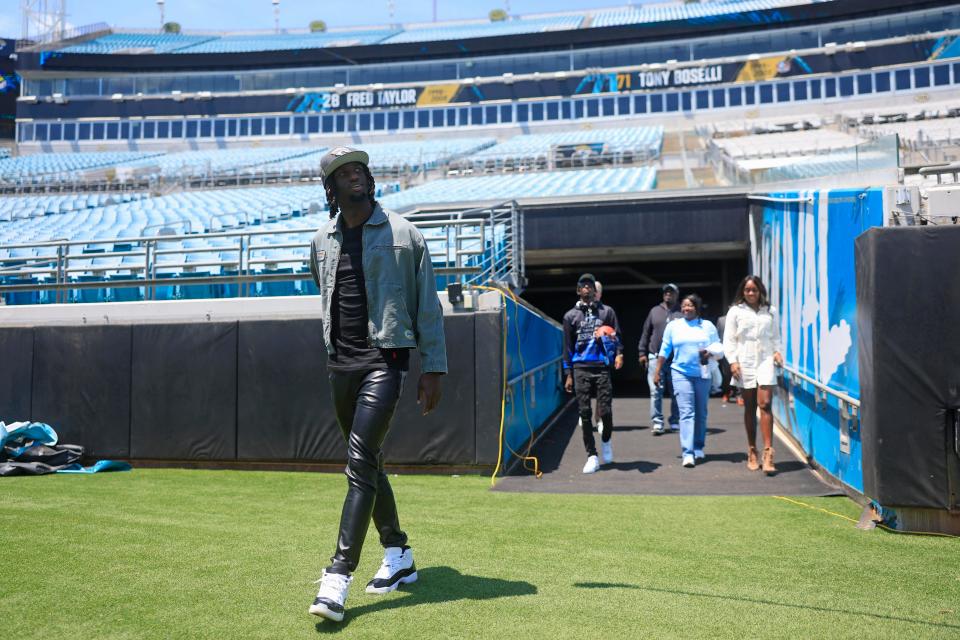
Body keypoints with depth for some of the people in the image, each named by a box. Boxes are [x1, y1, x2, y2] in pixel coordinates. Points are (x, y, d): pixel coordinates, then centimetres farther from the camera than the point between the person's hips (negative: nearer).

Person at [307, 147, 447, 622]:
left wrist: (433, 368, -7)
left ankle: (338, 578, -15)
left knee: (360, 463, -15)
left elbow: (427, 305, -2)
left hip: (385, 360, -6)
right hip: (340, 364, 6)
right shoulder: (322, 241, 12)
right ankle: (399, 557, 27)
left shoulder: (403, 234, -2)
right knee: (367, 463, 12)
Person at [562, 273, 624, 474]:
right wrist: (568, 375, 8)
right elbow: (567, 347, 12)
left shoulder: (607, 311, 12)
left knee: (605, 410, -6)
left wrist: (619, 354, -10)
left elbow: (616, 336, 11)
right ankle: (592, 456, 7)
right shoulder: (570, 316, 12)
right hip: (580, 369, 1)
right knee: (585, 413, -1)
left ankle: (606, 440, 25)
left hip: (602, 368, -1)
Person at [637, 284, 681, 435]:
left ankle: (675, 421, 18)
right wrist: (642, 352, 8)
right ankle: (657, 422, -2)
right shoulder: (655, 311, 12)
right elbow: (646, 333, 14)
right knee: (656, 391, -5)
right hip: (655, 357, 1)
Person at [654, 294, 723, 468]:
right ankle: (687, 453, -15)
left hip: (702, 374, 2)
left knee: (701, 413, 10)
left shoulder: (708, 326, 8)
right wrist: (657, 371, 7)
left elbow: (719, 347, 7)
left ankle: (698, 448, 26)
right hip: (681, 373, -2)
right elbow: (664, 350, 9)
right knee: (686, 412, -11)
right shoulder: (673, 326, 7)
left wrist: (710, 352, -15)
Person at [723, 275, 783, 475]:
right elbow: (729, 339, 4)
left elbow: (775, 337, 17)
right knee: (749, 408, 7)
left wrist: (776, 351, -1)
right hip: (744, 363, 0)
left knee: (765, 404, -13)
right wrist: (733, 361, -6)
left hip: (765, 361, 0)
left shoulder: (770, 312, 11)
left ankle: (768, 454, -15)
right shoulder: (735, 312, 6)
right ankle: (752, 452, 17)